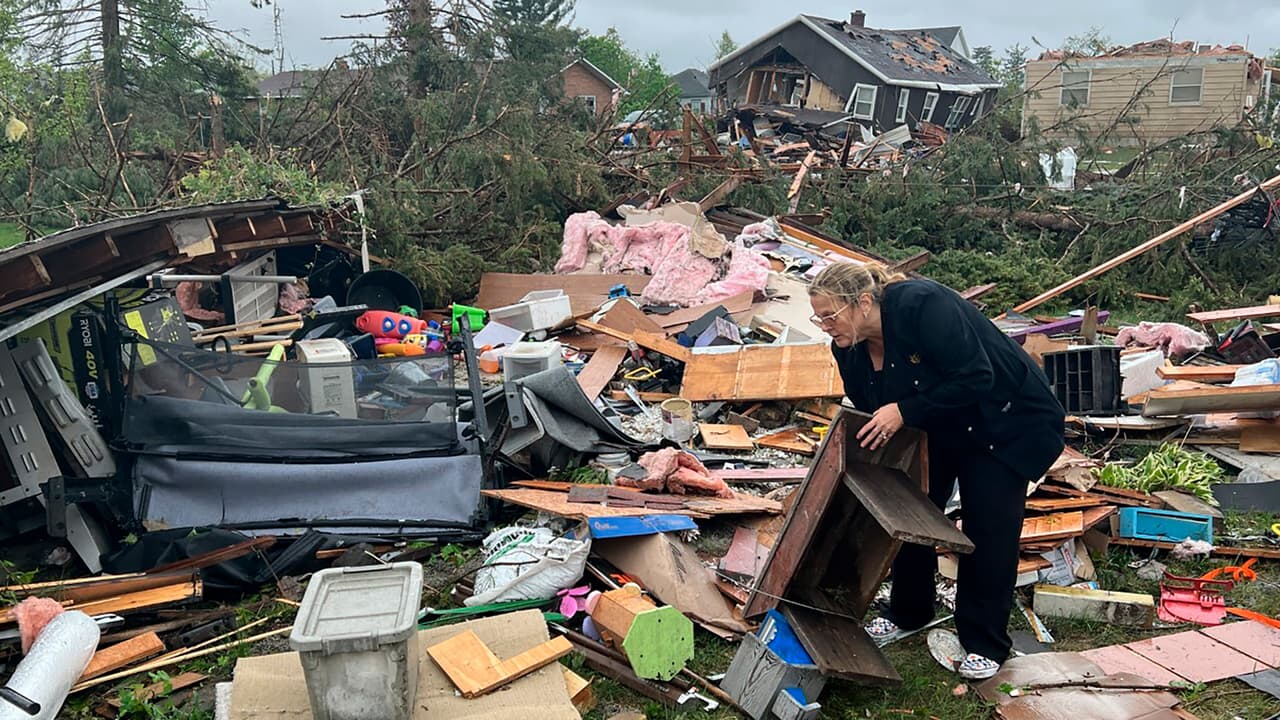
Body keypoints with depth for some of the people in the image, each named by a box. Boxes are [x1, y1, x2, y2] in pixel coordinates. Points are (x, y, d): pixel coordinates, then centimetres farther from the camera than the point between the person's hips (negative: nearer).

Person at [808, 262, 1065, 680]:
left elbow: (976, 378, -35)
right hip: (939, 430, 7)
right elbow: (869, 416, 1)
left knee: (988, 528, -6)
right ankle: (908, 614, 28)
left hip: (1006, 422, -7)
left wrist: (905, 411, -35)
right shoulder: (849, 349, -11)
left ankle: (985, 645, 9)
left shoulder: (923, 305, -34)